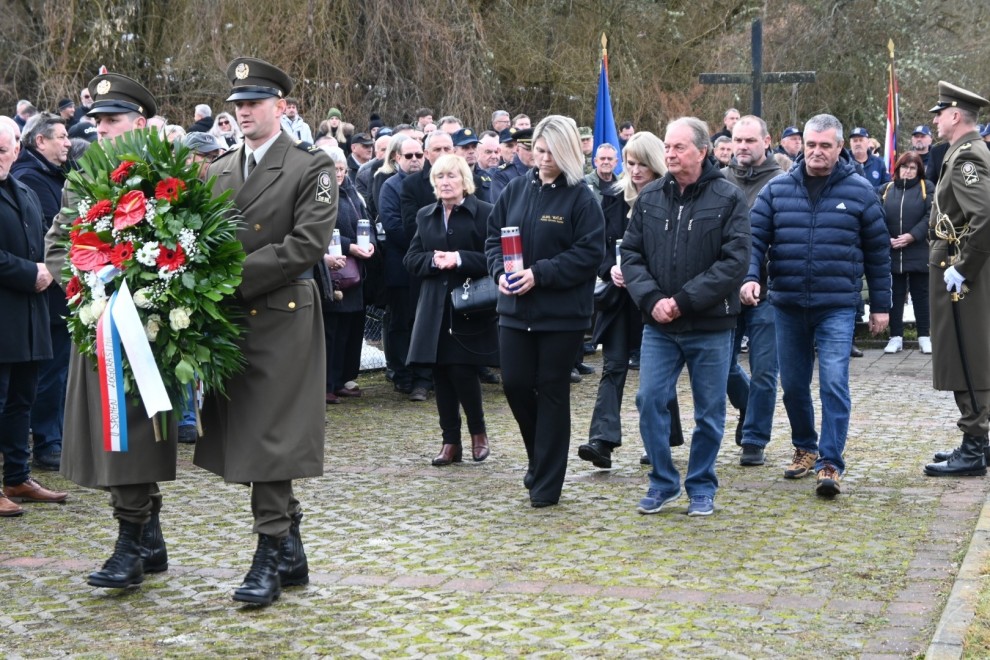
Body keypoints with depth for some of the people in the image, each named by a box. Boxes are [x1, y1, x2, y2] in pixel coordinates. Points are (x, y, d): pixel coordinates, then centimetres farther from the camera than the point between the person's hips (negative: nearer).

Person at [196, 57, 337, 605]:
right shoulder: (218, 172, 15)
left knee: (269, 438, -8)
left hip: (281, 318, -6)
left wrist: (237, 277, -18)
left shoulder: (311, 168, -4)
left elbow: (308, 245, -15)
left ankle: (270, 559, -1)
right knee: (244, 436, 9)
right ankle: (290, 553, 20)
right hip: (229, 319, 6)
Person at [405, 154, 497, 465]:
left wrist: (459, 259, -20)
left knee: (462, 370, -9)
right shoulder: (425, 216, 13)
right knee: (441, 374, 4)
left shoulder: (484, 213, -4)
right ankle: (451, 441, 11)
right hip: (435, 308, 5)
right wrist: (433, 260, -10)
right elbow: (411, 258, 9)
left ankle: (478, 431, 14)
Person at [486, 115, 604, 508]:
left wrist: (540, 274, -19)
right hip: (515, 308, 4)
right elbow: (494, 236, 12)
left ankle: (546, 483, 11)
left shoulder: (581, 198, -8)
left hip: (562, 313, -4)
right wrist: (500, 270, -7)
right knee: (514, 384, 2)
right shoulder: (517, 189, 7)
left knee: (552, 392, 2)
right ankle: (541, 457, 28)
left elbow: (589, 253, -13)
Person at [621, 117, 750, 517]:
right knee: (650, 401, -2)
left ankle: (702, 488, 20)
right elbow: (631, 254, 5)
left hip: (710, 326, -3)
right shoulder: (649, 198, 5)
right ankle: (663, 483, 13)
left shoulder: (728, 199, -6)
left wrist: (684, 300, -17)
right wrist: (652, 299, -12)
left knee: (709, 411, 6)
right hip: (658, 325, 3)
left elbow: (735, 260, -12)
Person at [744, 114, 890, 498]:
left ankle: (830, 463, -7)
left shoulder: (859, 192, 1)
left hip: (837, 307, -3)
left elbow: (877, 251, 6)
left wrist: (880, 305, 6)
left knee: (834, 384, -11)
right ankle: (805, 448, 32)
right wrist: (750, 277, -17)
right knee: (793, 383, 12)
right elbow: (755, 237, 2)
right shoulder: (776, 190, 4)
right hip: (787, 306, 3)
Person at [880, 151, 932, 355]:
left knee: (920, 294, 4)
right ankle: (896, 337, 11)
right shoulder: (887, 189, 10)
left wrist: (911, 236, -16)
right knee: (895, 295, 6)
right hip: (892, 252, 2)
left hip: (919, 252, -2)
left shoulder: (927, 188, 3)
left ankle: (924, 336, 11)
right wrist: (885, 239, -11)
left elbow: (930, 216, -7)